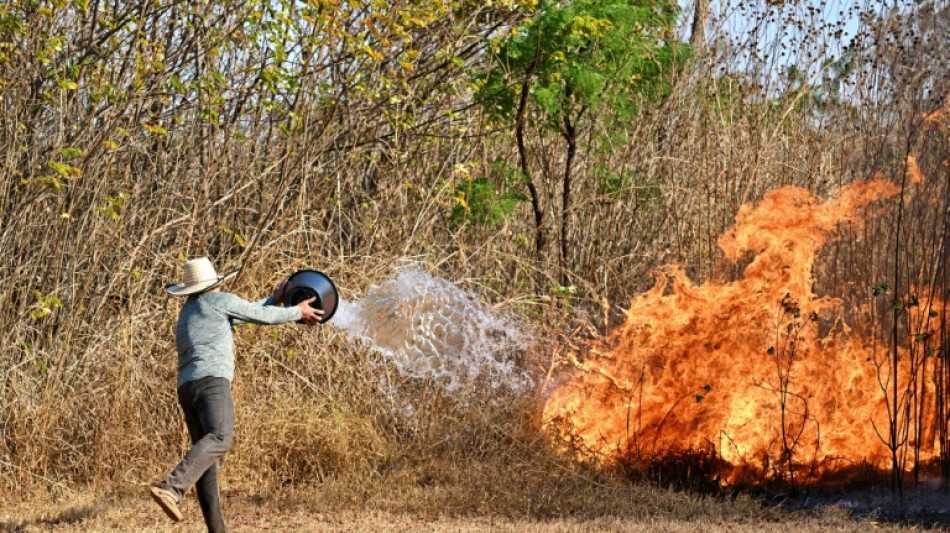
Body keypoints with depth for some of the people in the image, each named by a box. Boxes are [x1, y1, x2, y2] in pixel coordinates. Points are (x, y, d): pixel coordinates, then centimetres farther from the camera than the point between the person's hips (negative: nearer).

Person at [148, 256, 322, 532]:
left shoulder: (187, 313, 32)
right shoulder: (218, 300, 8)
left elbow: (246, 314, 38)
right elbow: (261, 316, 15)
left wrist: (275, 299, 44)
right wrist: (297, 312, 30)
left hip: (187, 388, 9)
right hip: (211, 382, -9)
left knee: (208, 459, 7)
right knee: (220, 439, -27)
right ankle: (170, 489, -46)